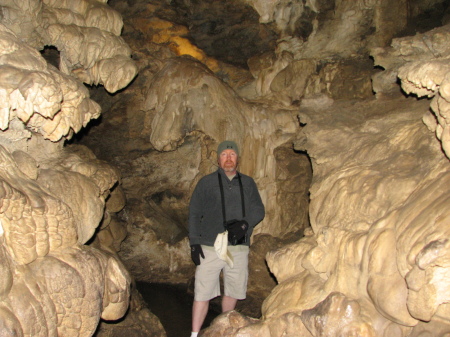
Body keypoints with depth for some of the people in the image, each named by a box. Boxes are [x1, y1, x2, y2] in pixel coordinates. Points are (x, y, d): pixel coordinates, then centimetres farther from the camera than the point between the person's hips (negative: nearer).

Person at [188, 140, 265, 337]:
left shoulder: (248, 184, 12)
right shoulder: (206, 183, 5)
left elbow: (258, 210, 5)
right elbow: (194, 214, 4)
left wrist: (243, 224, -14)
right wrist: (194, 243, -6)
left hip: (239, 248, 3)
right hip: (210, 247, -3)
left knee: (233, 292, 12)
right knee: (203, 293, -5)